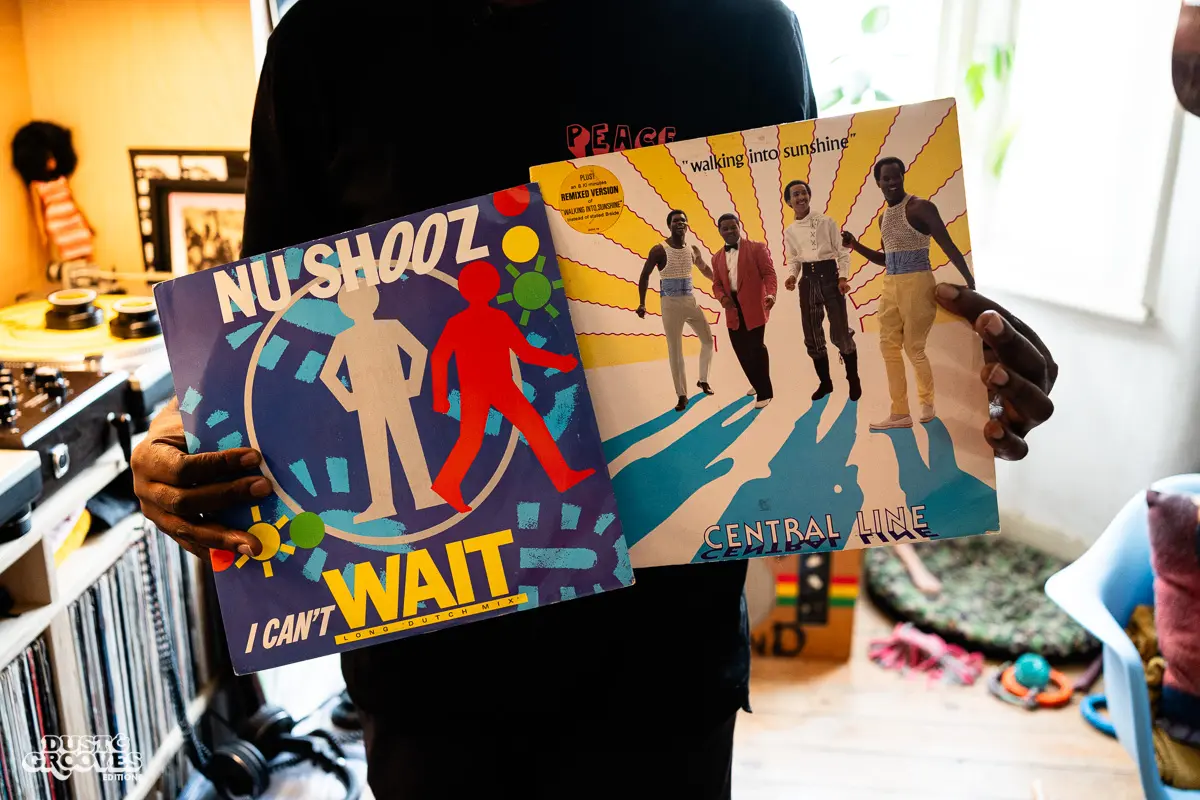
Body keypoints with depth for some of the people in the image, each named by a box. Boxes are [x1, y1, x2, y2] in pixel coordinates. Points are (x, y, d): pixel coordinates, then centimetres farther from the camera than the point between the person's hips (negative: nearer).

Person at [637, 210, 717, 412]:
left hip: (691, 301, 5)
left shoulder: (693, 250, 5)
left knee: (708, 340, 8)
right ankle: (682, 395, 5)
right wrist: (642, 304, -12)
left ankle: (703, 380, 30)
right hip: (671, 304, -5)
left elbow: (704, 269, 24)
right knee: (675, 350, -2)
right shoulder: (659, 250, -10)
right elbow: (644, 276, -5)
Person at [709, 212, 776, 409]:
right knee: (742, 350, 10)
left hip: (754, 307, -5)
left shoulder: (757, 248, -1)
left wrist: (771, 294, -27)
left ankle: (764, 392, 7)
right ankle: (757, 385, 31)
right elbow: (717, 284, 14)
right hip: (733, 310, 5)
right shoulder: (717, 258, 14)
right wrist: (722, 297, -9)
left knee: (756, 348, -4)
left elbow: (769, 273, -9)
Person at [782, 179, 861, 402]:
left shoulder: (826, 222, -2)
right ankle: (825, 382, 23)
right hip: (807, 281, 4)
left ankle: (854, 381, 10)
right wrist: (792, 276, -6)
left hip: (829, 276, -4)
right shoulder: (790, 231, 8)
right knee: (812, 336, 7)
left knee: (841, 333, -8)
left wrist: (843, 277, -14)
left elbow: (842, 252, -1)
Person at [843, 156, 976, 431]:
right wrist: (856, 246, 11)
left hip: (917, 284, -8)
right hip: (890, 286, 8)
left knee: (914, 347, -2)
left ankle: (927, 402, 21)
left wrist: (971, 283, -19)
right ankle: (900, 413, 11)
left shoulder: (921, 207, -10)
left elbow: (949, 246, -14)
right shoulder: (883, 217, 14)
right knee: (889, 347, 5)